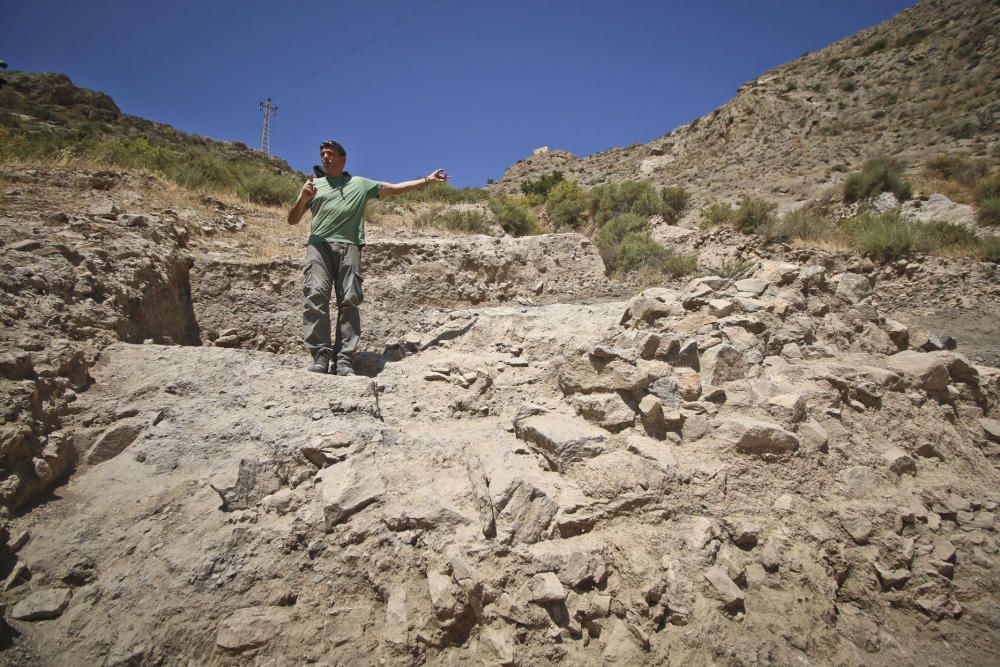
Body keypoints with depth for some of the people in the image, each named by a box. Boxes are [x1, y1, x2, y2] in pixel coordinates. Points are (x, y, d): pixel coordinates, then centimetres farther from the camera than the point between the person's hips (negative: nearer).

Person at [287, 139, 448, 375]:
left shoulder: (361, 184, 26)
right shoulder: (314, 184, 27)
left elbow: (396, 188, 27)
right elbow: (292, 220, 23)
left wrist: (427, 180, 24)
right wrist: (302, 199, 4)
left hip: (348, 246, 0)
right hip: (319, 245, 0)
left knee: (349, 301, -12)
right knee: (316, 295, -20)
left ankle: (344, 358, -16)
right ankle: (321, 355, -24)